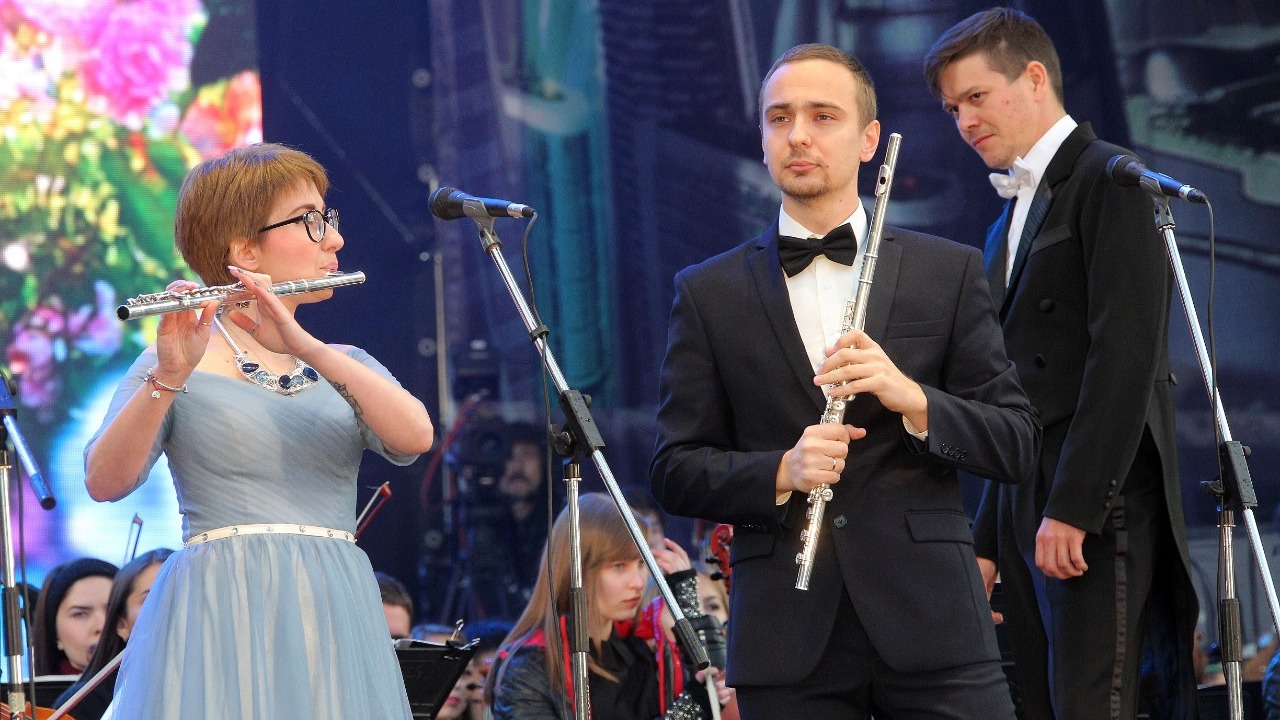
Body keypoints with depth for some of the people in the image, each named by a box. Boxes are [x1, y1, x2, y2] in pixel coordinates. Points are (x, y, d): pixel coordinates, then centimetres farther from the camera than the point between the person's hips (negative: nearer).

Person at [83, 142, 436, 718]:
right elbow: (104, 482, -10)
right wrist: (170, 378, -24)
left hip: (335, 620, 4)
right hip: (222, 623, -4)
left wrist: (305, 347, -16)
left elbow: (415, 437, -4)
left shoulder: (345, 366, 17)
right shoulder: (177, 362, 5)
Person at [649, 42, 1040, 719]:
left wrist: (912, 397, -12)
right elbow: (676, 471, 7)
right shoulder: (709, 294, 10)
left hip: (929, 622, 0)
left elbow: (1017, 443, 6)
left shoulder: (948, 273, 9)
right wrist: (780, 473, -12)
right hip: (788, 644, 0)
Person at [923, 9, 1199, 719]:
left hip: (1098, 505, -9)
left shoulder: (1111, 180, -5)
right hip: (1028, 513, 9)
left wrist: (1072, 508, -20)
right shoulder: (1011, 220, 24)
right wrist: (989, 543, 18)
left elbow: (1125, 354, -15)